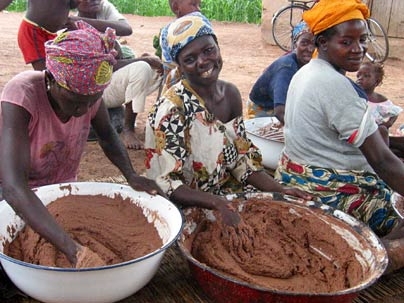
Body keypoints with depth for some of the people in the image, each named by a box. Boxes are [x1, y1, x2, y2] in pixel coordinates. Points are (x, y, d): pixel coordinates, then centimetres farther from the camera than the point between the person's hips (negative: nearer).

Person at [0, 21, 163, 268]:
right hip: (23, 199, -3)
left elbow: (107, 135, 0)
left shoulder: (89, 91, -20)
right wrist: (72, 248, -54)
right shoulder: (22, 95, -34)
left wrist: (132, 176, -20)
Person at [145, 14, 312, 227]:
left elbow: (242, 160, 5)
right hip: (187, 205, -6)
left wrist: (279, 190, -9)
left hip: (228, 194, 7)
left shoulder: (230, 94, 0)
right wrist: (216, 203, -36)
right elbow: (166, 183, -22)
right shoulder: (171, 108, -20)